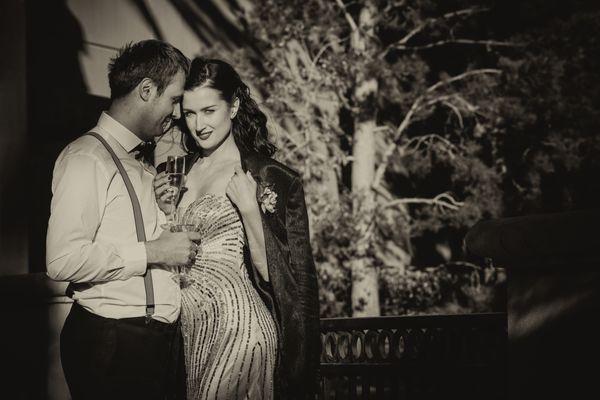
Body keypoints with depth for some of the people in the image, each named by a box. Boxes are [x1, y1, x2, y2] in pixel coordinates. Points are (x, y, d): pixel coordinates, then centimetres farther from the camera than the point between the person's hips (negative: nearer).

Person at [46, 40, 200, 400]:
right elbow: (64, 260, -22)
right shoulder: (86, 160, -11)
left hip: (159, 342, 8)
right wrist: (152, 252, -17)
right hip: (112, 345, -8)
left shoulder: (145, 166, 18)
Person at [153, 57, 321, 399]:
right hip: (185, 325, 6)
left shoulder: (271, 178, -6)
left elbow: (271, 271, -10)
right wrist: (163, 210, 2)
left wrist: (249, 208, -19)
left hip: (235, 323, -5)